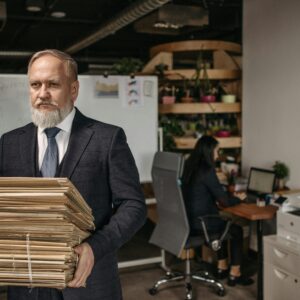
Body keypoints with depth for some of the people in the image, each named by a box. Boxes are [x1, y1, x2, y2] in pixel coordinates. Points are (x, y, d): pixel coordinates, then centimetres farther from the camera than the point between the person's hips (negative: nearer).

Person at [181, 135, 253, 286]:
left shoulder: (188, 167, 4)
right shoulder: (206, 170, -20)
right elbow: (224, 200, -13)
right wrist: (238, 199, 5)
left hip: (188, 220, 8)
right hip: (199, 222, -8)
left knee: (224, 224, 30)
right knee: (236, 230, 15)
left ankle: (222, 267, 37)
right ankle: (234, 274, 24)